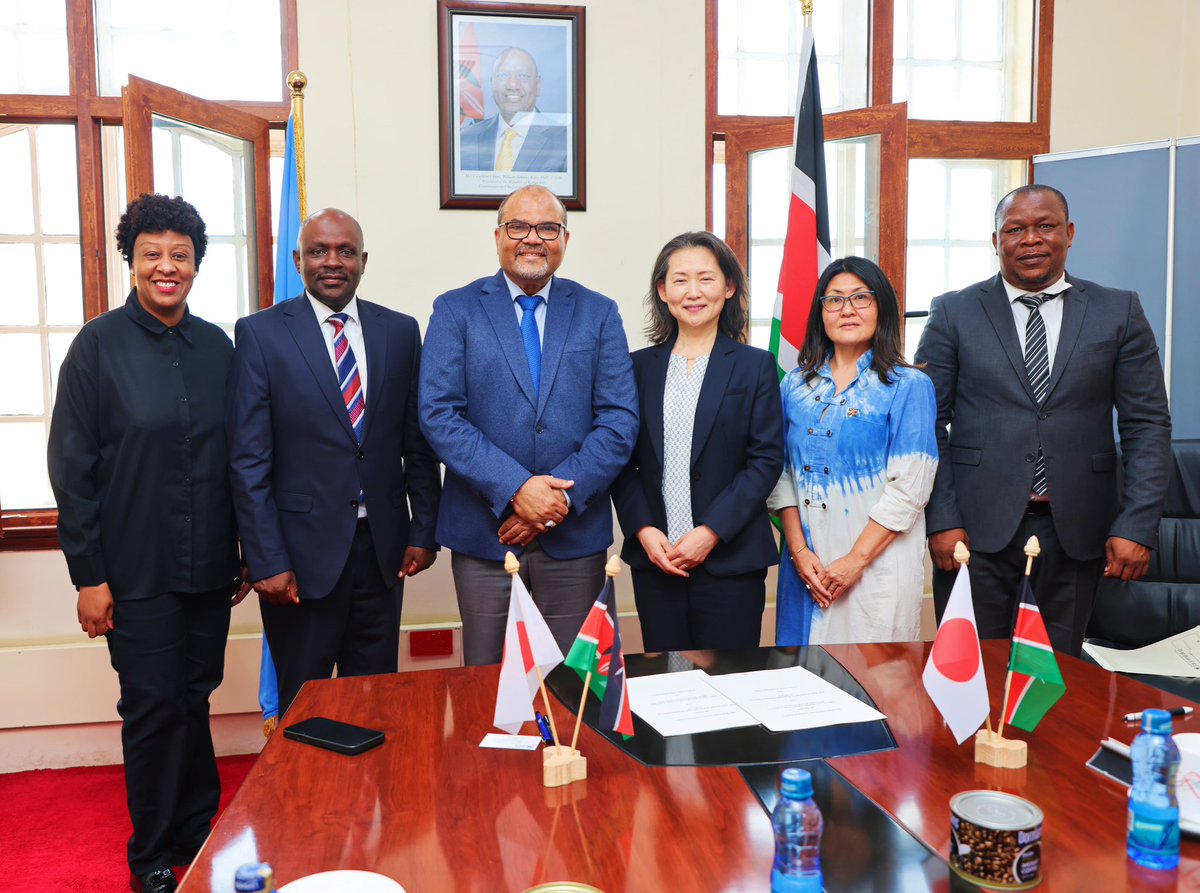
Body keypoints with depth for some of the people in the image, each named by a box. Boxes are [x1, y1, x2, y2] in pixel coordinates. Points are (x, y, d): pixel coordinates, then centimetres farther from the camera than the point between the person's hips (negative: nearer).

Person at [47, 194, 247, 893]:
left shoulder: (218, 347, 5)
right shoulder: (99, 345, -5)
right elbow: (71, 467, -6)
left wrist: (247, 552, 9)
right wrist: (88, 574, -9)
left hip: (209, 567, 3)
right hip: (138, 571, -3)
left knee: (195, 700, 14)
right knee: (154, 708, 6)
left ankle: (198, 831, 33)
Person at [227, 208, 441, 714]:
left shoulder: (400, 331, 6)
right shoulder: (261, 334, -3)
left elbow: (417, 443, 9)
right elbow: (249, 460, -7)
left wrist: (424, 531, 4)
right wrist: (266, 561, -11)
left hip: (383, 549, 3)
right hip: (303, 553, -2)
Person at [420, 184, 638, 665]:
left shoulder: (599, 313, 7)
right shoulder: (456, 310, 3)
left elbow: (620, 419, -1)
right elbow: (438, 415, -7)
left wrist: (562, 496, -12)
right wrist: (515, 488, -16)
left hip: (576, 533, 1)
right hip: (484, 533, -1)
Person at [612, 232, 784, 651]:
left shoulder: (755, 366, 2)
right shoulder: (640, 366, 8)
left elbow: (766, 459, -4)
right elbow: (623, 460, 7)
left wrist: (711, 531, -12)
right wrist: (643, 530, -7)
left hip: (730, 558, -2)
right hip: (653, 556, 2)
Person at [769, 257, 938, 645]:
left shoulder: (908, 386, -3)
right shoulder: (795, 385, 8)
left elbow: (910, 486, -9)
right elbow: (782, 472, 5)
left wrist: (855, 561, -13)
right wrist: (799, 551, -5)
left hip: (878, 562, -3)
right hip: (808, 565, 3)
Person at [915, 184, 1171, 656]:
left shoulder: (1120, 312, 5)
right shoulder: (954, 313, 1)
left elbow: (1148, 425, 4)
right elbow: (929, 423, 0)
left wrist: (1137, 526, -5)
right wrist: (942, 520, -8)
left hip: (1077, 528, 2)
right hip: (978, 526, -1)